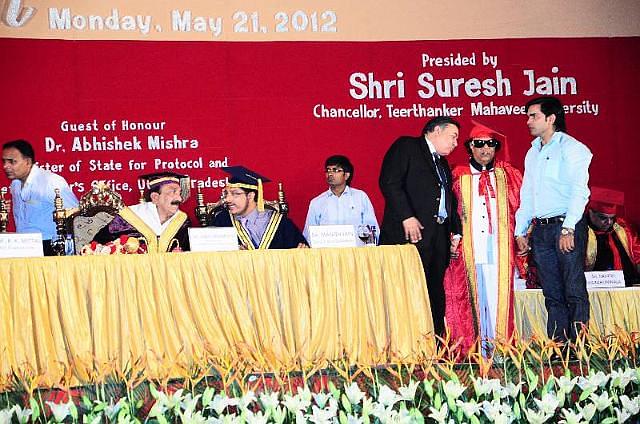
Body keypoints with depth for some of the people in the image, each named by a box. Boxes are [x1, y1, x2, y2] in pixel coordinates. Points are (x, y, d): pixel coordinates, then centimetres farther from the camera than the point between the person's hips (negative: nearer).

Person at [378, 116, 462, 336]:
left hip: (439, 237, 8)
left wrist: (455, 232, 15)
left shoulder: (442, 163, 28)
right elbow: (389, 182, -11)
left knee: (436, 296, 5)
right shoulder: (406, 147, 2)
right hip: (411, 235, -8)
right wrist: (407, 216, -19)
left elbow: (450, 200, 29)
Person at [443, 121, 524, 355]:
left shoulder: (508, 176, 13)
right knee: (474, 298, -2)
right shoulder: (458, 177, 12)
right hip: (469, 251, 0)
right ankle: (477, 349, -1)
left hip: (500, 248, 0)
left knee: (498, 297, -6)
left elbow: (520, 209, 12)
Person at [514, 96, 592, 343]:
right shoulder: (533, 153, 20)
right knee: (552, 293, 6)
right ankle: (556, 344, 7)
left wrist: (568, 228, -20)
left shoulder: (570, 147, -3)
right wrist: (520, 231, 16)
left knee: (574, 290, -8)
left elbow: (579, 190, -12)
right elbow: (526, 195, 23)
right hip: (540, 229, 7)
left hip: (567, 226, -7)